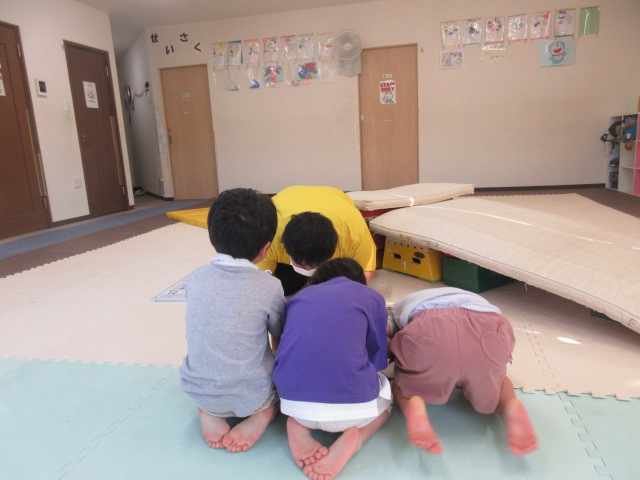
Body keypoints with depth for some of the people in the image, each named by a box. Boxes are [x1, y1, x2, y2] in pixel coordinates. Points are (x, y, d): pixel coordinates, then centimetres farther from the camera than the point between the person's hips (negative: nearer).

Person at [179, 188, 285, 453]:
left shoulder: (196, 278, -9)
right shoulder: (270, 287, -18)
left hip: (199, 392, 3)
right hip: (252, 395, -2)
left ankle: (207, 412, 9)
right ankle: (265, 411, 0)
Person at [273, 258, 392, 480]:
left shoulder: (300, 295, 21)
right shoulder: (372, 297, 13)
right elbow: (377, 361, 15)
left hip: (293, 402, 3)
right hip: (351, 405, -2)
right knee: (385, 389, 32)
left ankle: (298, 425, 6)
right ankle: (354, 437, 1)